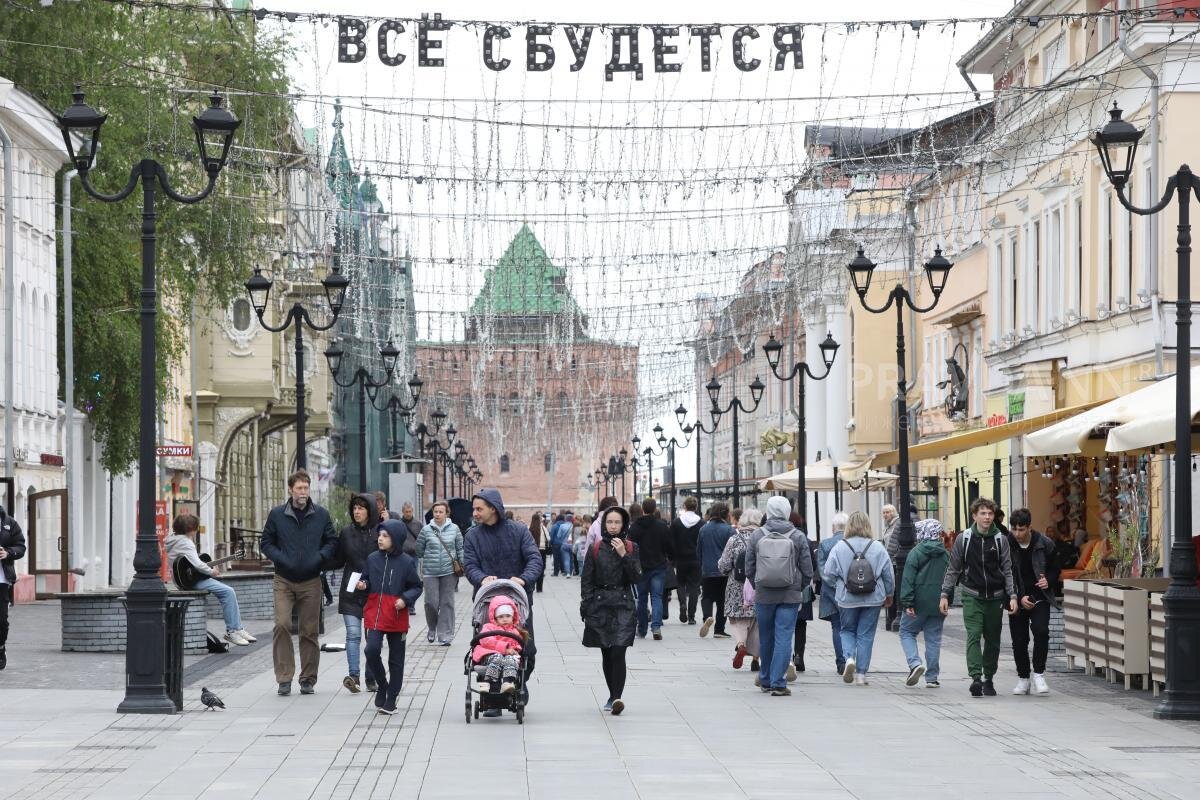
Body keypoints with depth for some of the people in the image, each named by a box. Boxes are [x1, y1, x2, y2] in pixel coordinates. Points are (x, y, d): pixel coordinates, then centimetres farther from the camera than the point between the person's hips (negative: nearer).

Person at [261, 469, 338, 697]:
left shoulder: (321, 515, 4)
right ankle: (284, 678, -8)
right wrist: (279, 558, -10)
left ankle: (308, 679, 15)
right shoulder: (277, 514, 1)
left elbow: (332, 541, 11)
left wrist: (320, 557, -8)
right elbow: (266, 542, 7)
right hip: (284, 581, -1)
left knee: (309, 631, 5)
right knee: (282, 625, -14)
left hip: (310, 581, 1)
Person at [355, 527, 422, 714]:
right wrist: (363, 585, -3)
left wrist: (405, 599, -14)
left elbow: (416, 587, 2)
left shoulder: (406, 562, -5)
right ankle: (382, 686, 8)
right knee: (372, 650, -16)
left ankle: (391, 700, 17)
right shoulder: (372, 559, 5)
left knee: (396, 659, 6)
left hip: (396, 615, -2)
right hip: (374, 613, 2)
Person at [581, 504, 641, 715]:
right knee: (606, 654, 7)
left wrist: (623, 555, -14)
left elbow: (636, 578, -4)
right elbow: (586, 580, 5)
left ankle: (616, 697, -21)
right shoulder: (595, 549, 5)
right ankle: (614, 695, 19)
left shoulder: (631, 548, 4)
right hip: (599, 605, 2)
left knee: (618, 653, -14)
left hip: (623, 605, -2)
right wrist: (586, 606, -2)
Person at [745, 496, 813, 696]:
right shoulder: (798, 537, -4)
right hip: (790, 596, -2)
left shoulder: (756, 536, -1)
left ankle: (765, 680, 25)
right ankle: (778, 683, -7)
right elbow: (807, 570, 0)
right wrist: (800, 589, 16)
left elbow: (749, 569, 3)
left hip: (763, 595, 2)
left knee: (766, 639, 13)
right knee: (784, 638, -2)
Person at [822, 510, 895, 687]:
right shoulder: (878, 548, -4)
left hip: (846, 599, 0)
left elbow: (829, 574, -4)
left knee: (848, 630, 18)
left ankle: (849, 657, -8)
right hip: (873, 599, 1)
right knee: (866, 635, 8)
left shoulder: (839, 548, -7)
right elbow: (889, 574, 2)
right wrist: (889, 594, 18)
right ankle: (861, 674, 8)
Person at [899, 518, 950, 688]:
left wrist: (907, 603, -13)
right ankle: (932, 677, 8)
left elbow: (908, 579, -13)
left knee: (906, 631, 11)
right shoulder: (945, 555, 7)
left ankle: (915, 663, -11)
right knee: (934, 639, 9)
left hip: (920, 603, -4)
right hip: (939, 604, 4)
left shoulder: (916, 552, -8)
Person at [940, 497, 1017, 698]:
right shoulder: (963, 539, 2)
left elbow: (1008, 570, 5)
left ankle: (988, 679, 19)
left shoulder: (1000, 540, 4)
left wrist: (1012, 596, -5)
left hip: (995, 597, 2)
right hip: (972, 596, -2)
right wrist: (945, 594, 3)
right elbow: (953, 569, 8)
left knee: (993, 640, 7)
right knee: (973, 636, -16)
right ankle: (976, 677, -24)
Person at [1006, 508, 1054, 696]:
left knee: (1041, 631, -21)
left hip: (1039, 598, -1)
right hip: (1017, 600, 1)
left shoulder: (1045, 544, -6)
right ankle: (1023, 678, 18)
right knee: (1019, 640, 2)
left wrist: (1048, 581, -12)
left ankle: (1039, 674, -9)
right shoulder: (1006, 545, -8)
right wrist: (1019, 598, -12)